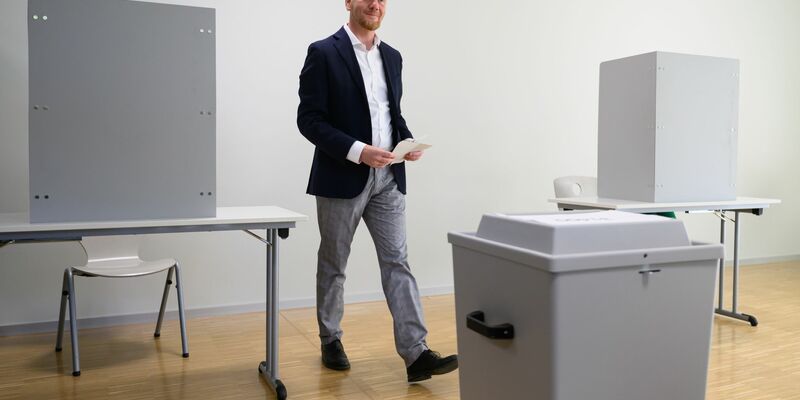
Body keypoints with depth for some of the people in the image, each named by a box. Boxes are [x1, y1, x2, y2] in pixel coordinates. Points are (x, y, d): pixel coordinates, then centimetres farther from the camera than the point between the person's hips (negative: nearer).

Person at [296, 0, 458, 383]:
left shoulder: (392, 56, 12)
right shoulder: (323, 53, -6)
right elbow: (309, 119, -11)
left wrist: (408, 141, -3)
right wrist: (357, 150, -22)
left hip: (388, 178, 5)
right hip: (342, 178, -4)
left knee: (397, 262, 0)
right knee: (333, 264, 11)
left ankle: (416, 354, 1)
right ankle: (331, 340, 29)